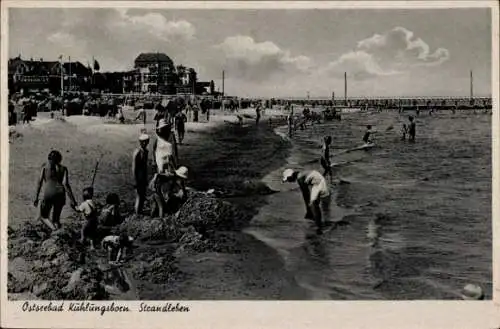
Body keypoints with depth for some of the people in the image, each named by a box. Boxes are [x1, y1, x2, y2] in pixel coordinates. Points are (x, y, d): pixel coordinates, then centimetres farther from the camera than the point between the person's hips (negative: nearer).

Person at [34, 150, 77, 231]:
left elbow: (40, 182, 3)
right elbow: (65, 184, -3)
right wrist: (72, 200, -6)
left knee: (43, 216, 16)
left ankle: (53, 228, -13)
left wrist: (36, 197, 9)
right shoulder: (63, 168, 9)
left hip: (48, 194, -2)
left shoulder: (45, 167, 9)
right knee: (56, 219, 20)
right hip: (60, 194, 2)